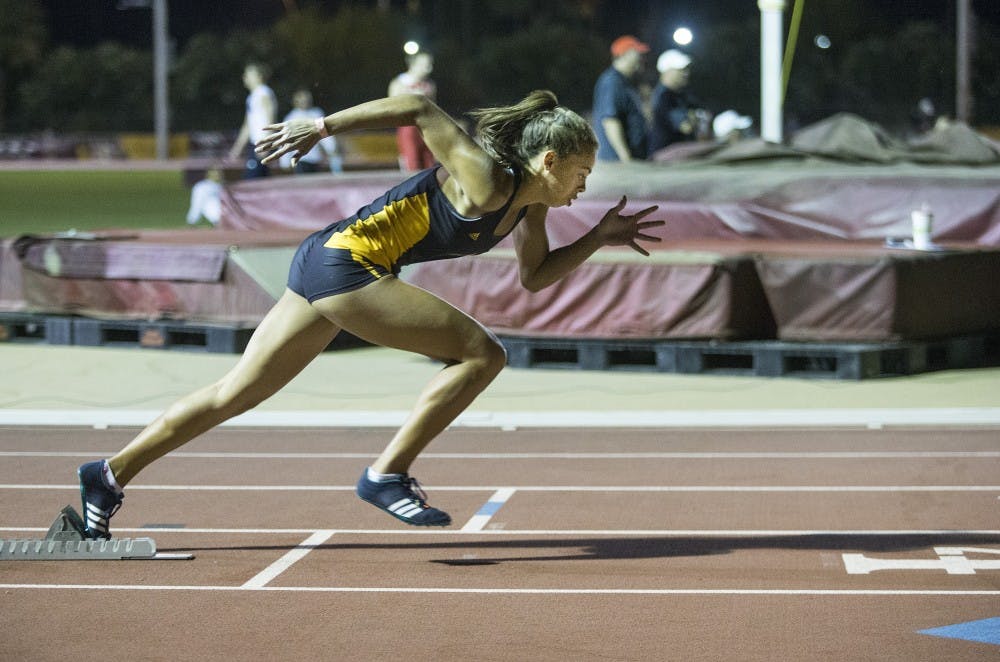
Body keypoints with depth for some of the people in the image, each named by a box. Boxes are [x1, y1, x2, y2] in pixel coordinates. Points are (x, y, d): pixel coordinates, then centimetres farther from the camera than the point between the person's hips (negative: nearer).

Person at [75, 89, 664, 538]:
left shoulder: (529, 205, 8)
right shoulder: (486, 183, -18)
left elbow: (535, 276, 20)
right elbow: (420, 109, -20)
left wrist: (598, 239, 9)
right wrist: (324, 127, -19)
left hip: (325, 263, 9)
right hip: (345, 261, -9)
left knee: (235, 394, 13)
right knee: (481, 353, -12)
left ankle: (111, 475, 19)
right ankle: (388, 474, -8)